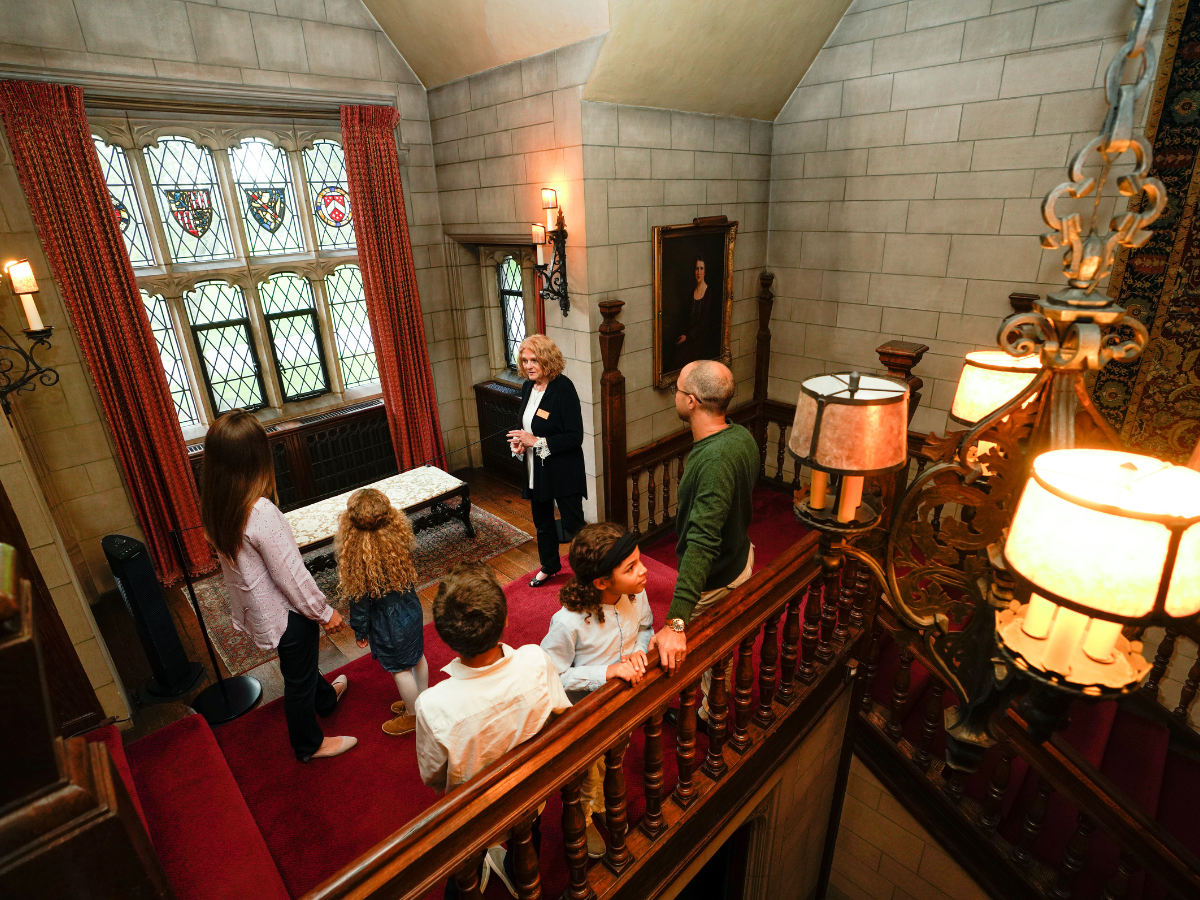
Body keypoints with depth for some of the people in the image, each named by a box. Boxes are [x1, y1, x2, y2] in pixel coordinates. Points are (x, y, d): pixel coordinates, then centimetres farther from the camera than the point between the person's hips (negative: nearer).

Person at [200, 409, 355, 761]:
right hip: (285, 613, -8)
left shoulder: (212, 506, -10)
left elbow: (234, 557, 5)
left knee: (300, 663, 32)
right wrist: (325, 612, -12)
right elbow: (292, 576, -27)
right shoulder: (262, 513, -35)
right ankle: (309, 744, 40)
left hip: (253, 608, 8)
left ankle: (326, 696, 59)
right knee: (298, 679, 16)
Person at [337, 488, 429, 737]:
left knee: (400, 669, 16)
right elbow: (409, 577, 0)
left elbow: (359, 601, -18)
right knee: (417, 657, 25)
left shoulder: (358, 559, -31)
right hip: (412, 611, 6)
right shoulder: (400, 539, -16)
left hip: (388, 625, -6)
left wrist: (360, 631, -1)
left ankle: (413, 716, 37)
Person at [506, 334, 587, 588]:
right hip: (535, 469, 8)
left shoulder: (563, 388, -21)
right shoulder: (527, 387, 3)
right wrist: (518, 441, -5)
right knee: (542, 521, 24)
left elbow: (575, 437, -24)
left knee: (572, 525, 2)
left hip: (563, 471, -8)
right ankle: (549, 566, 45)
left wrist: (536, 441, -25)